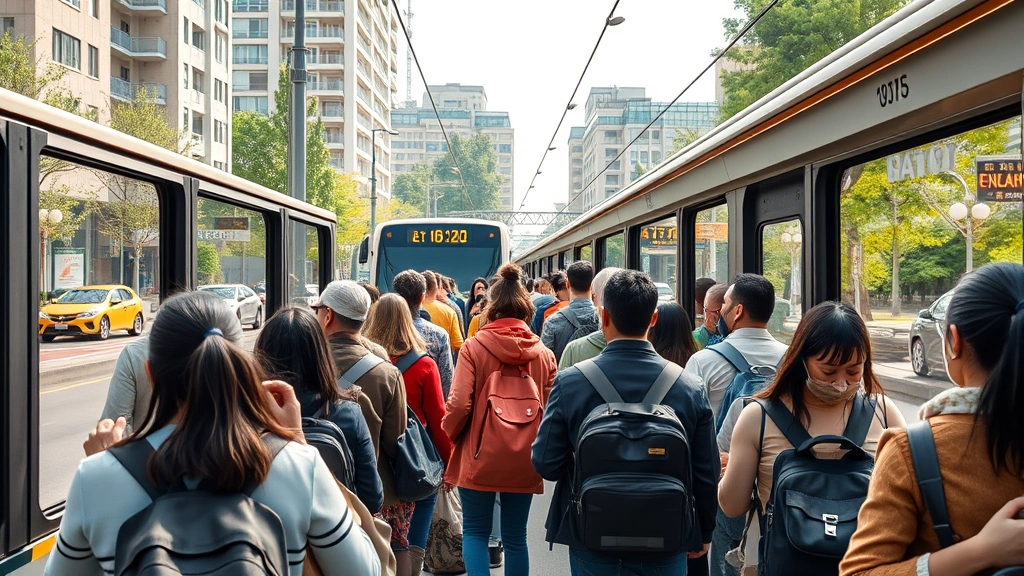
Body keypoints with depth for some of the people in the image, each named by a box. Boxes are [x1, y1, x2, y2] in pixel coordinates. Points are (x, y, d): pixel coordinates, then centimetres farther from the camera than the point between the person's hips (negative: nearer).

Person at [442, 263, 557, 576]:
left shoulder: (474, 347, -9)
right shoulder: (544, 353, -2)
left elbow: (459, 404, -14)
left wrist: (449, 434, 5)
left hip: (480, 456, -2)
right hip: (524, 460, 2)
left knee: (475, 531, 14)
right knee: (515, 537, 14)